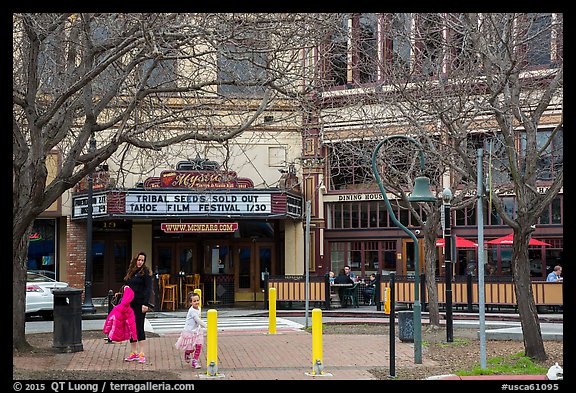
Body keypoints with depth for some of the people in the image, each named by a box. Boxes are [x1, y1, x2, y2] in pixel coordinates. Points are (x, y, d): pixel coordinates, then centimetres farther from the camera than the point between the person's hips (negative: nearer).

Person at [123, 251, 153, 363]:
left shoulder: (145, 272, -4)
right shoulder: (130, 271, 14)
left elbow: (148, 288, -10)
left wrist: (145, 304, -17)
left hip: (140, 303, -6)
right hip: (130, 303, 6)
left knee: (139, 327, -8)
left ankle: (142, 354, -6)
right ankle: (133, 353, 14)